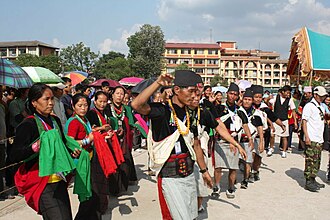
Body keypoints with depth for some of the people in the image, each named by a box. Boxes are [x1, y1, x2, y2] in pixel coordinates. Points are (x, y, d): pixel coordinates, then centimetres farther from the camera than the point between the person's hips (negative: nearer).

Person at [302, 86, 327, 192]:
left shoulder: (322, 107, 17)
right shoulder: (309, 106, -8)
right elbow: (304, 122, -12)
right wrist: (307, 137, -18)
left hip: (319, 139, 8)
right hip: (311, 139, -8)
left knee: (317, 161, 12)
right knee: (310, 160, -8)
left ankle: (313, 180, 21)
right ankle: (308, 182, -3)